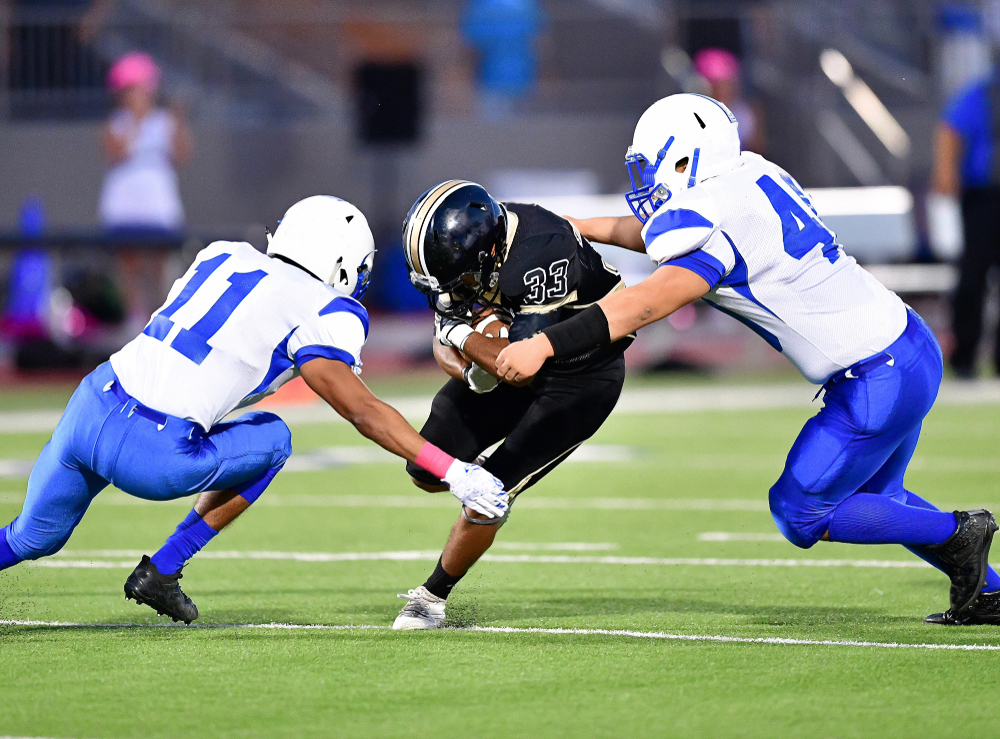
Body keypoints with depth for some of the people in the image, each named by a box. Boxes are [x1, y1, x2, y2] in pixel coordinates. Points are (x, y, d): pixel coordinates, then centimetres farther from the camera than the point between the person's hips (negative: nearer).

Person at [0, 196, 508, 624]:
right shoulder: (317, 312, -1)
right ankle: (161, 572, 17)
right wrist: (452, 471, -6)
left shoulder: (224, 257, 18)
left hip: (87, 410, 6)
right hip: (152, 458, -6)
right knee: (270, 439, 20)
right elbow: (363, 412, -6)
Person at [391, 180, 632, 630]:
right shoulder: (459, 246, -16)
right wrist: (470, 371, -26)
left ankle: (432, 597, 7)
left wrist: (462, 335, -25)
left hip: (581, 377, -7)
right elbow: (443, 345, -5)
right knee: (427, 471, 5)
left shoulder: (543, 253, -38)